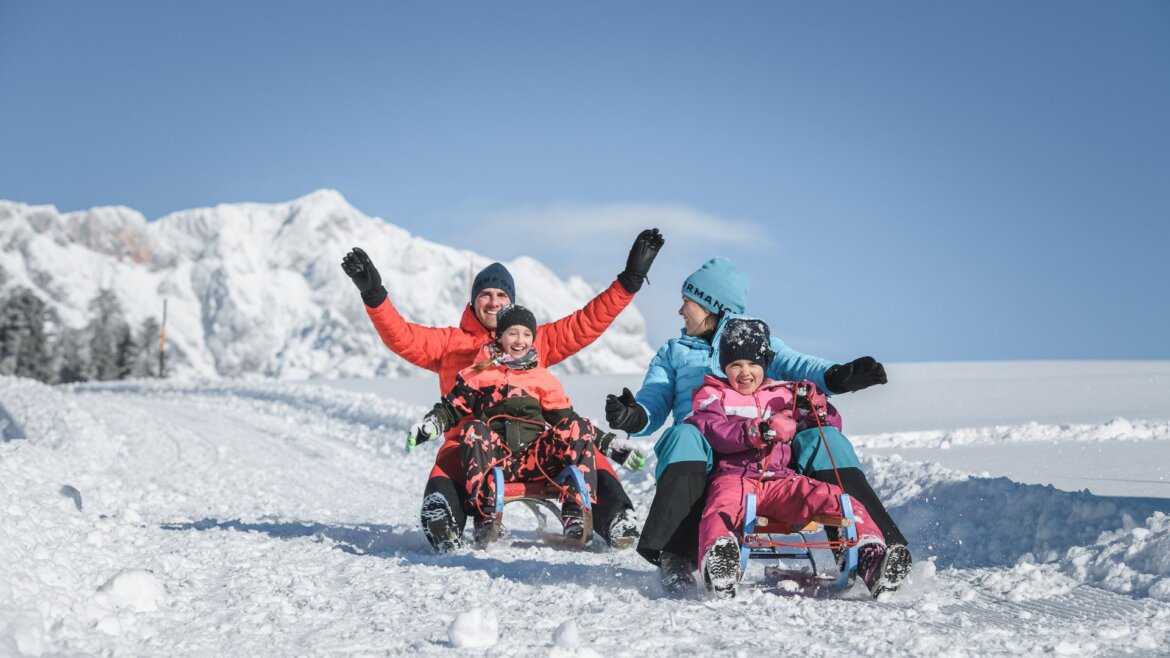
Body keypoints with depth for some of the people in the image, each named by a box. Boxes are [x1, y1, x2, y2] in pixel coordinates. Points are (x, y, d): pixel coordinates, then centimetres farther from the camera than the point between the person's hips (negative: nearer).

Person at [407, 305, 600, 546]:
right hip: (494, 456, -1)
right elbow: (452, 407, 13)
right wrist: (432, 423, -9)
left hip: (534, 460, 1)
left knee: (579, 428, -20)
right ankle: (486, 516, -37)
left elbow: (565, 418, 20)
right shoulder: (478, 375, 14)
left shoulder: (543, 379, 19)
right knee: (473, 430, -32)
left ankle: (575, 512, -31)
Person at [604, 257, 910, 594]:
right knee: (683, 436, -35)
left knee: (824, 439, -26)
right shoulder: (673, 354, 29)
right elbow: (654, 402, 13)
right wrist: (633, 416, -13)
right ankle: (674, 557, -47)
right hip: (705, 455, 0)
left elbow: (794, 365, 5)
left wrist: (838, 376, -18)